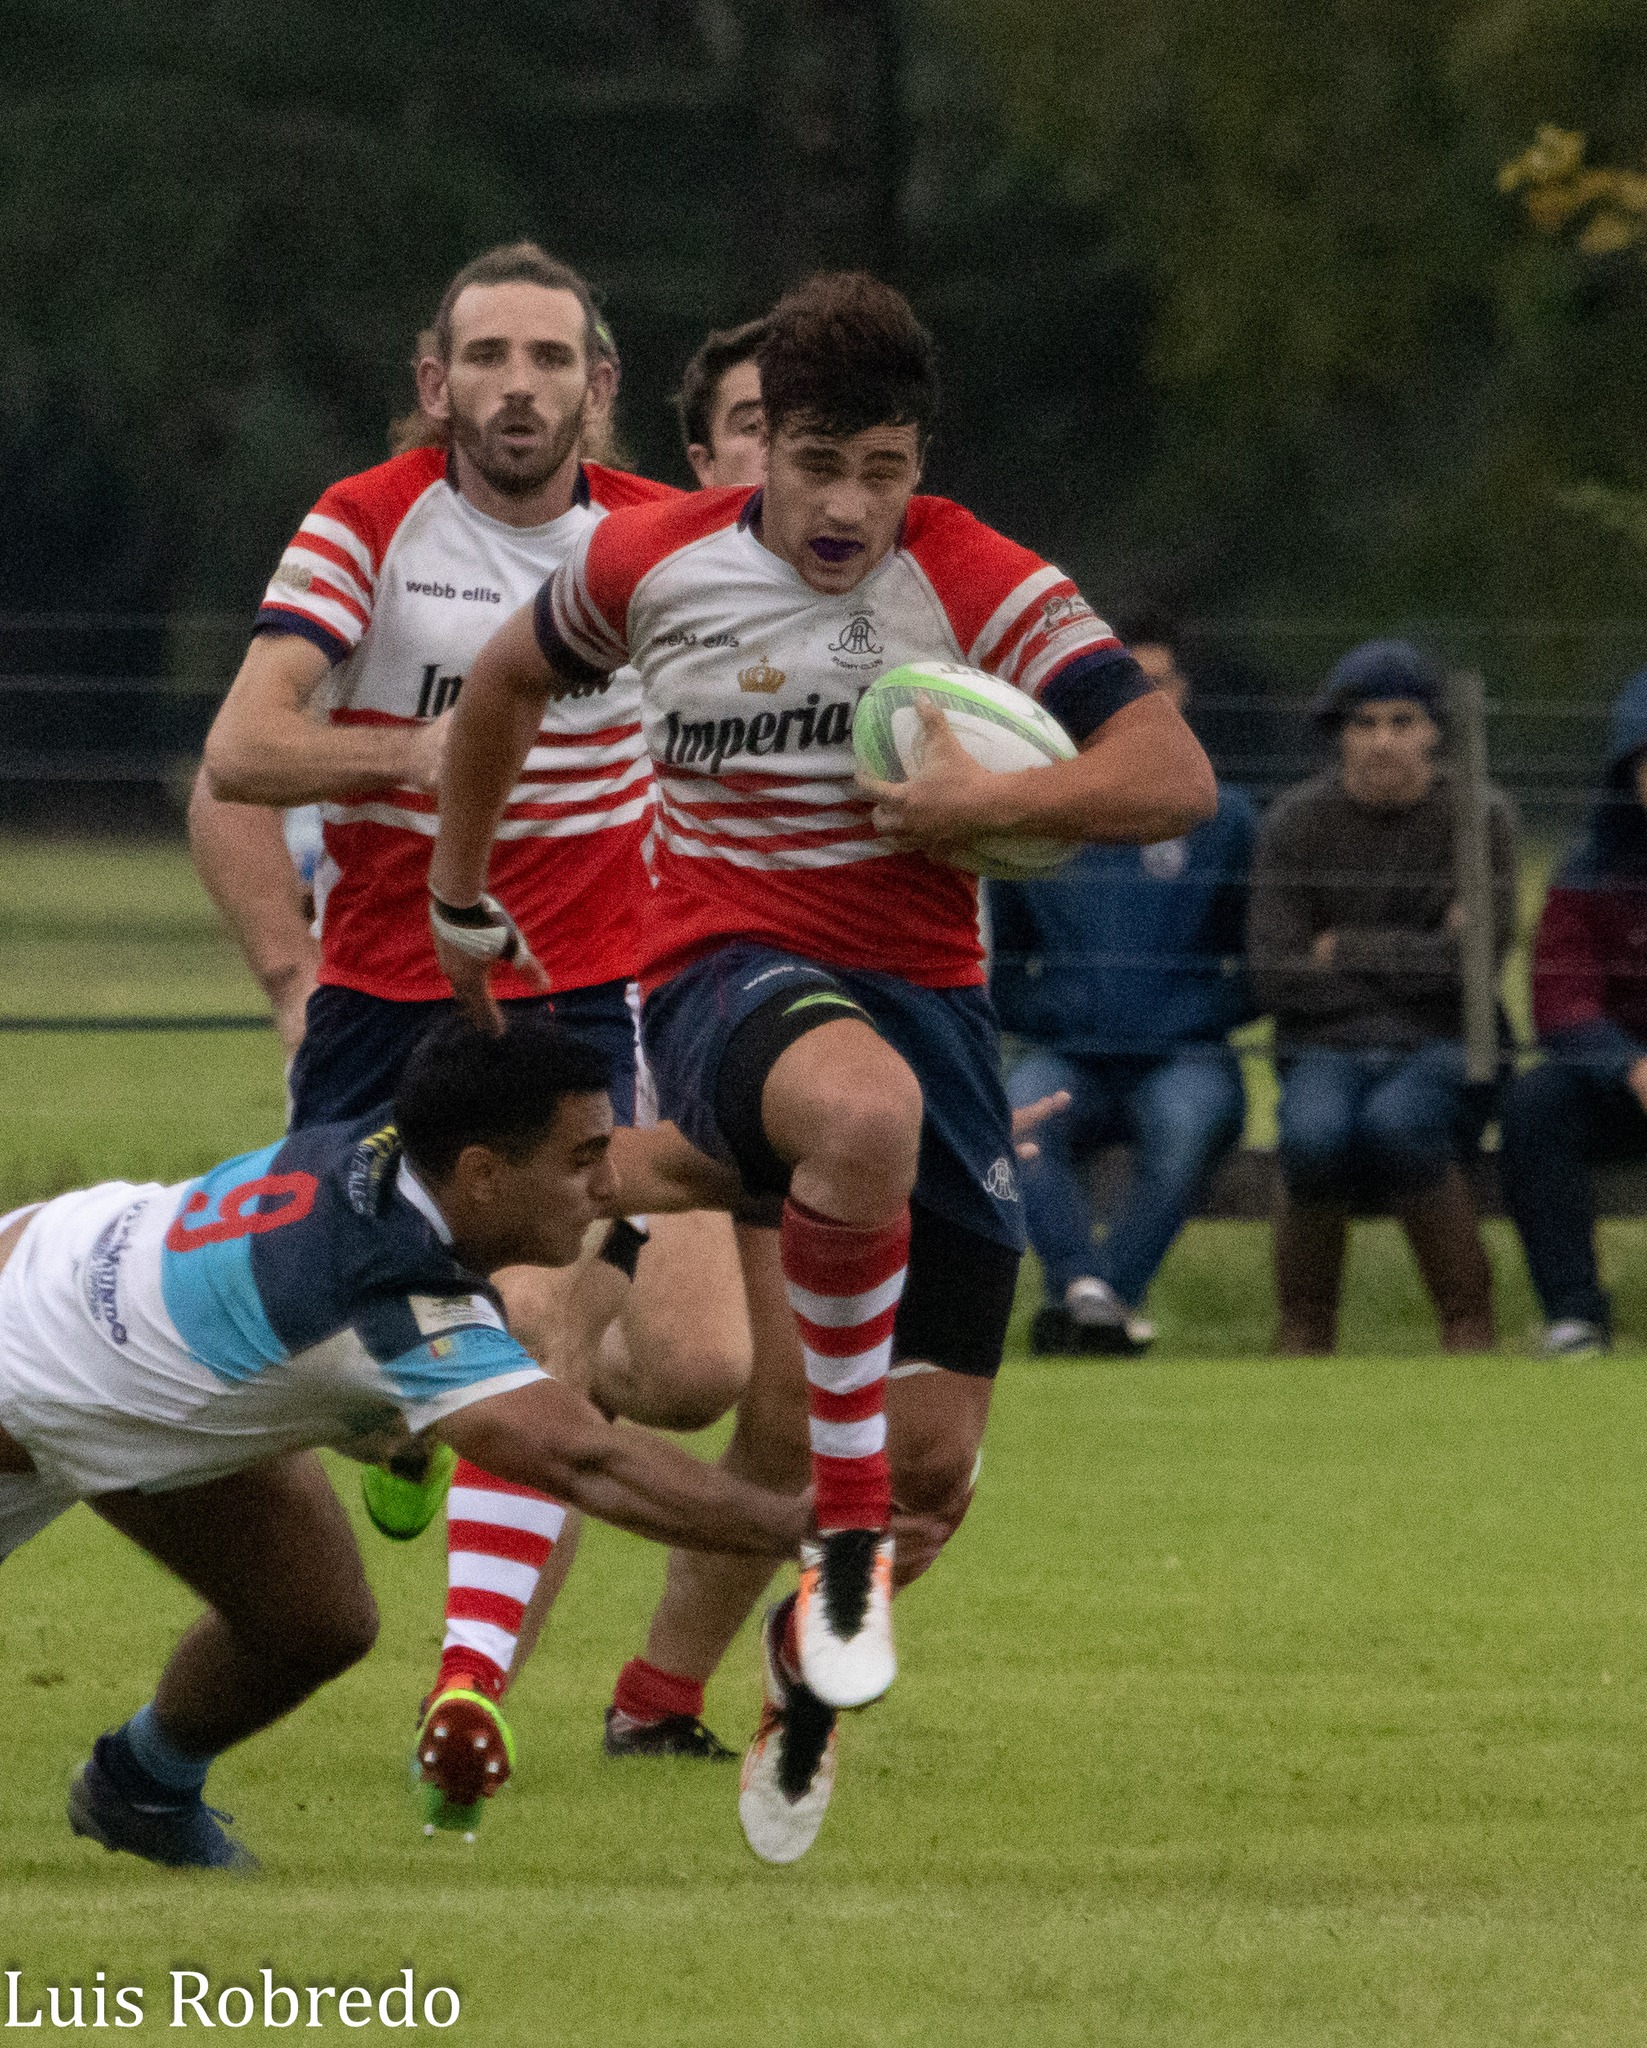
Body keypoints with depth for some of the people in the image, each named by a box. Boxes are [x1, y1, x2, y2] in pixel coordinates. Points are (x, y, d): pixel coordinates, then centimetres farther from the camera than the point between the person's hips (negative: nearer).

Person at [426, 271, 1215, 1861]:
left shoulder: (987, 592, -4)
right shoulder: (651, 566, 0)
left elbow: (1175, 778, -9)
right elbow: (509, 677, 22)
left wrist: (984, 801, -20)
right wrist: (458, 894, 29)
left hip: (926, 995, 2)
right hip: (723, 979, -2)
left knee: (935, 1456, -3)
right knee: (866, 1109, -42)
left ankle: (809, 1665, 33)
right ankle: (843, 1531, -25)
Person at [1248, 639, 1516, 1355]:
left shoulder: (1479, 819, 0)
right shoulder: (1296, 824, 2)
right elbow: (1277, 979, -6)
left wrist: (1346, 951, -6)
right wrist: (1418, 959, -7)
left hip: (1448, 1053, -1)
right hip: (1326, 1048, 1)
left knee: (1395, 1121, -36)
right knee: (1314, 1132, -34)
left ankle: (1470, 1327, -22)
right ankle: (1302, 1334, -13)